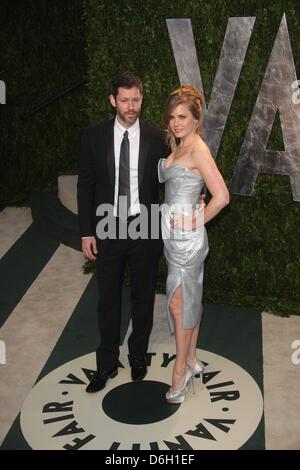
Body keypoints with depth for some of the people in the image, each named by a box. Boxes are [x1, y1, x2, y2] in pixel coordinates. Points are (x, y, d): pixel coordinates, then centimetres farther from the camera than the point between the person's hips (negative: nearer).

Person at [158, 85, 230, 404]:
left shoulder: (197, 150, -18)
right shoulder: (178, 146, 9)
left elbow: (221, 196, -22)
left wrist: (196, 221, -12)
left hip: (186, 236, -9)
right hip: (174, 234, 9)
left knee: (179, 302, 0)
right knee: (190, 298, 16)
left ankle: (181, 370, 15)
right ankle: (191, 360, 29)